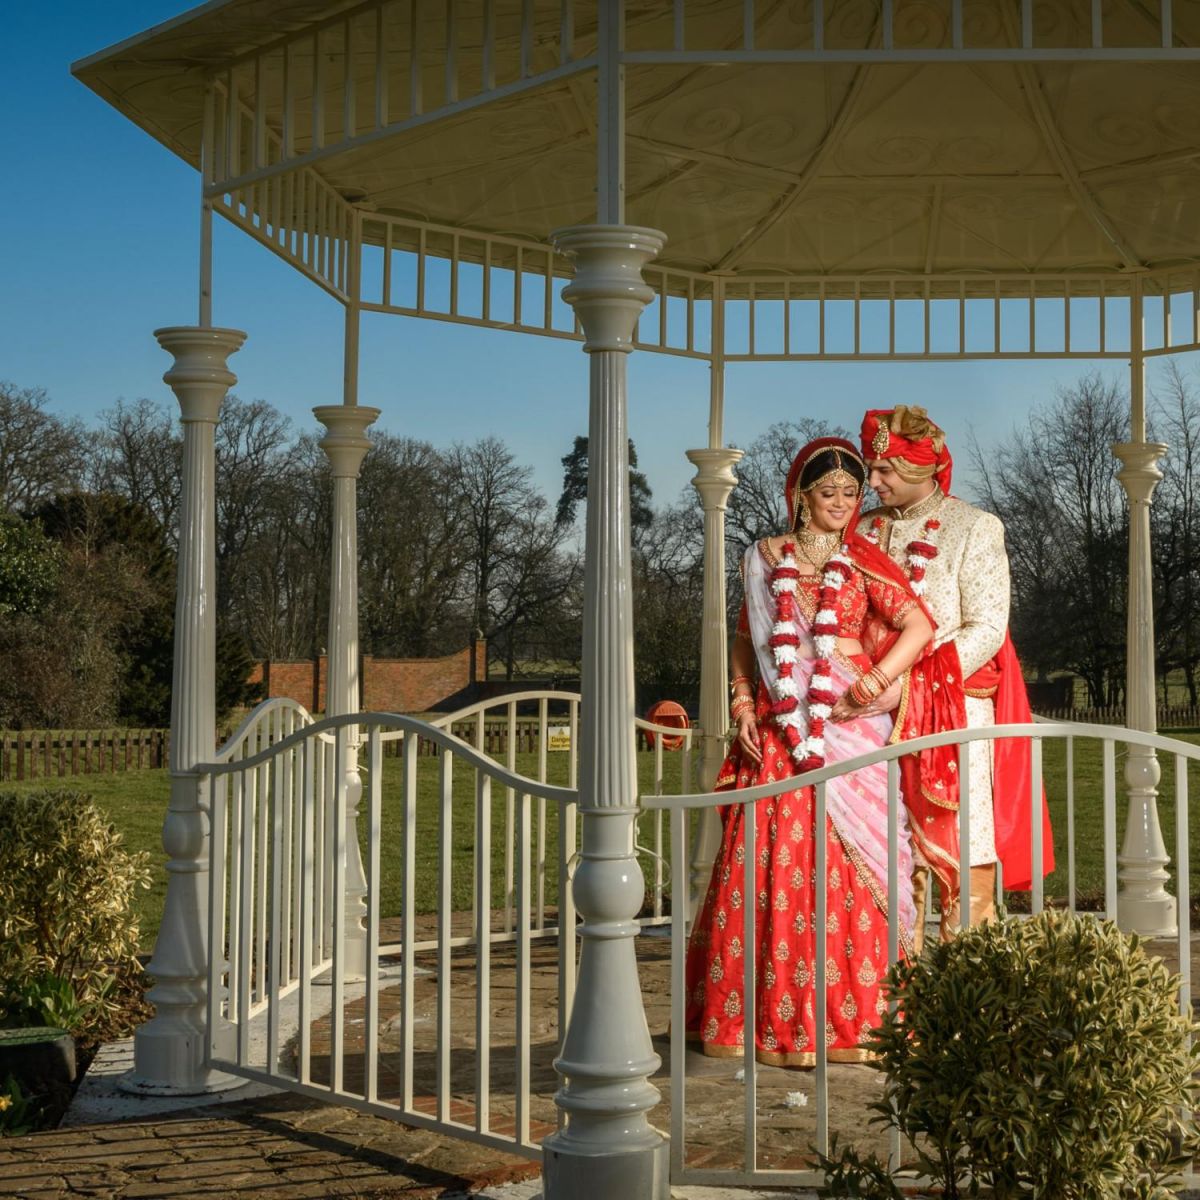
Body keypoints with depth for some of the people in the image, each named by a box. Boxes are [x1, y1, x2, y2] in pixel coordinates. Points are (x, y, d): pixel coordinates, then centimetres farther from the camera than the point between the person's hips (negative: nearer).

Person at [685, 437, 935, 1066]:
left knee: (847, 867, -4)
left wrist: (878, 677, -20)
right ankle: (775, 1018, 6)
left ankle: (850, 1017, 4)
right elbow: (746, 639, 15)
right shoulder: (765, 558, 12)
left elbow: (918, 626, -5)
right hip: (778, 729, 1)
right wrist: (743, 705, 1)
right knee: (774, 863, -2)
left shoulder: (863, 561, 6)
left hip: (849, 727, -1)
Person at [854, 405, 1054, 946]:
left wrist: (907, 684, -17)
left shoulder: (974, 528, -1)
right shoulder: (865, 530, 12)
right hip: (881, 712, 4)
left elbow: (986, 631, -9)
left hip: (957, 707, -4)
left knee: (962, 859, -4)